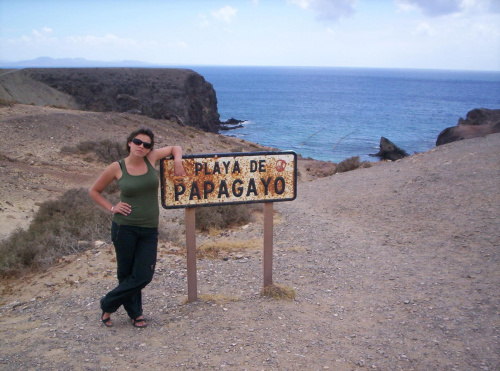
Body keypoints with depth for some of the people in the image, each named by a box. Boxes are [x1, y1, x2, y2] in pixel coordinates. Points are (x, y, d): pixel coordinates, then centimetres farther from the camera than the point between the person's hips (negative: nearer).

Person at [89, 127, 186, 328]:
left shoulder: (151, 158, 2)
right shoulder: (116, 168, -4)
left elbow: (176, 148, 19)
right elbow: (94, 191, 9)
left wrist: (177, 161, -1)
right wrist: (111, 208, -3)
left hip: (149, 230, 3)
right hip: (124, 227, -2)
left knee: (143, 276, -1)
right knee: (126, 274, 7)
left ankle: (108, 305, 21)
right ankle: (135, 313, 30)